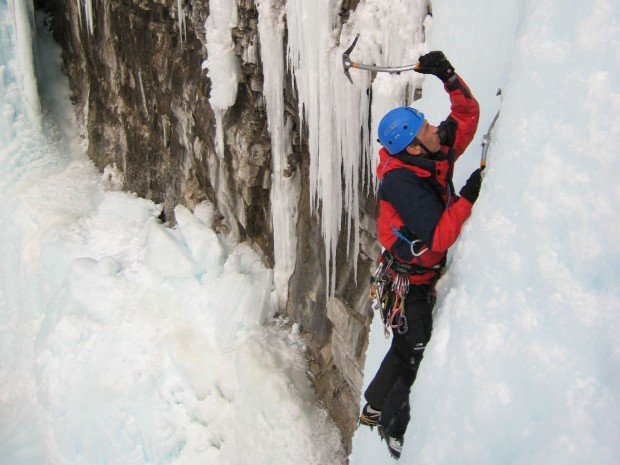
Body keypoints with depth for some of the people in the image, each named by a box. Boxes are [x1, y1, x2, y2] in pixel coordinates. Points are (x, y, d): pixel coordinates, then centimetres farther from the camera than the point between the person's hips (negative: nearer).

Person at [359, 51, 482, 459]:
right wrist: (467, 199, -32)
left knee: (406, 348, 25)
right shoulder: (404, 185, -29)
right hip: (409, 285, -9)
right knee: (418, 356, 6)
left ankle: (374, 410, 47)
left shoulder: (436, 157, -6)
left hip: (421, 278, 9)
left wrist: (449, 77, -13)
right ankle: (394, 428, 30)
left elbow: (467, 114, 1)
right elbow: (437, 239, -34)